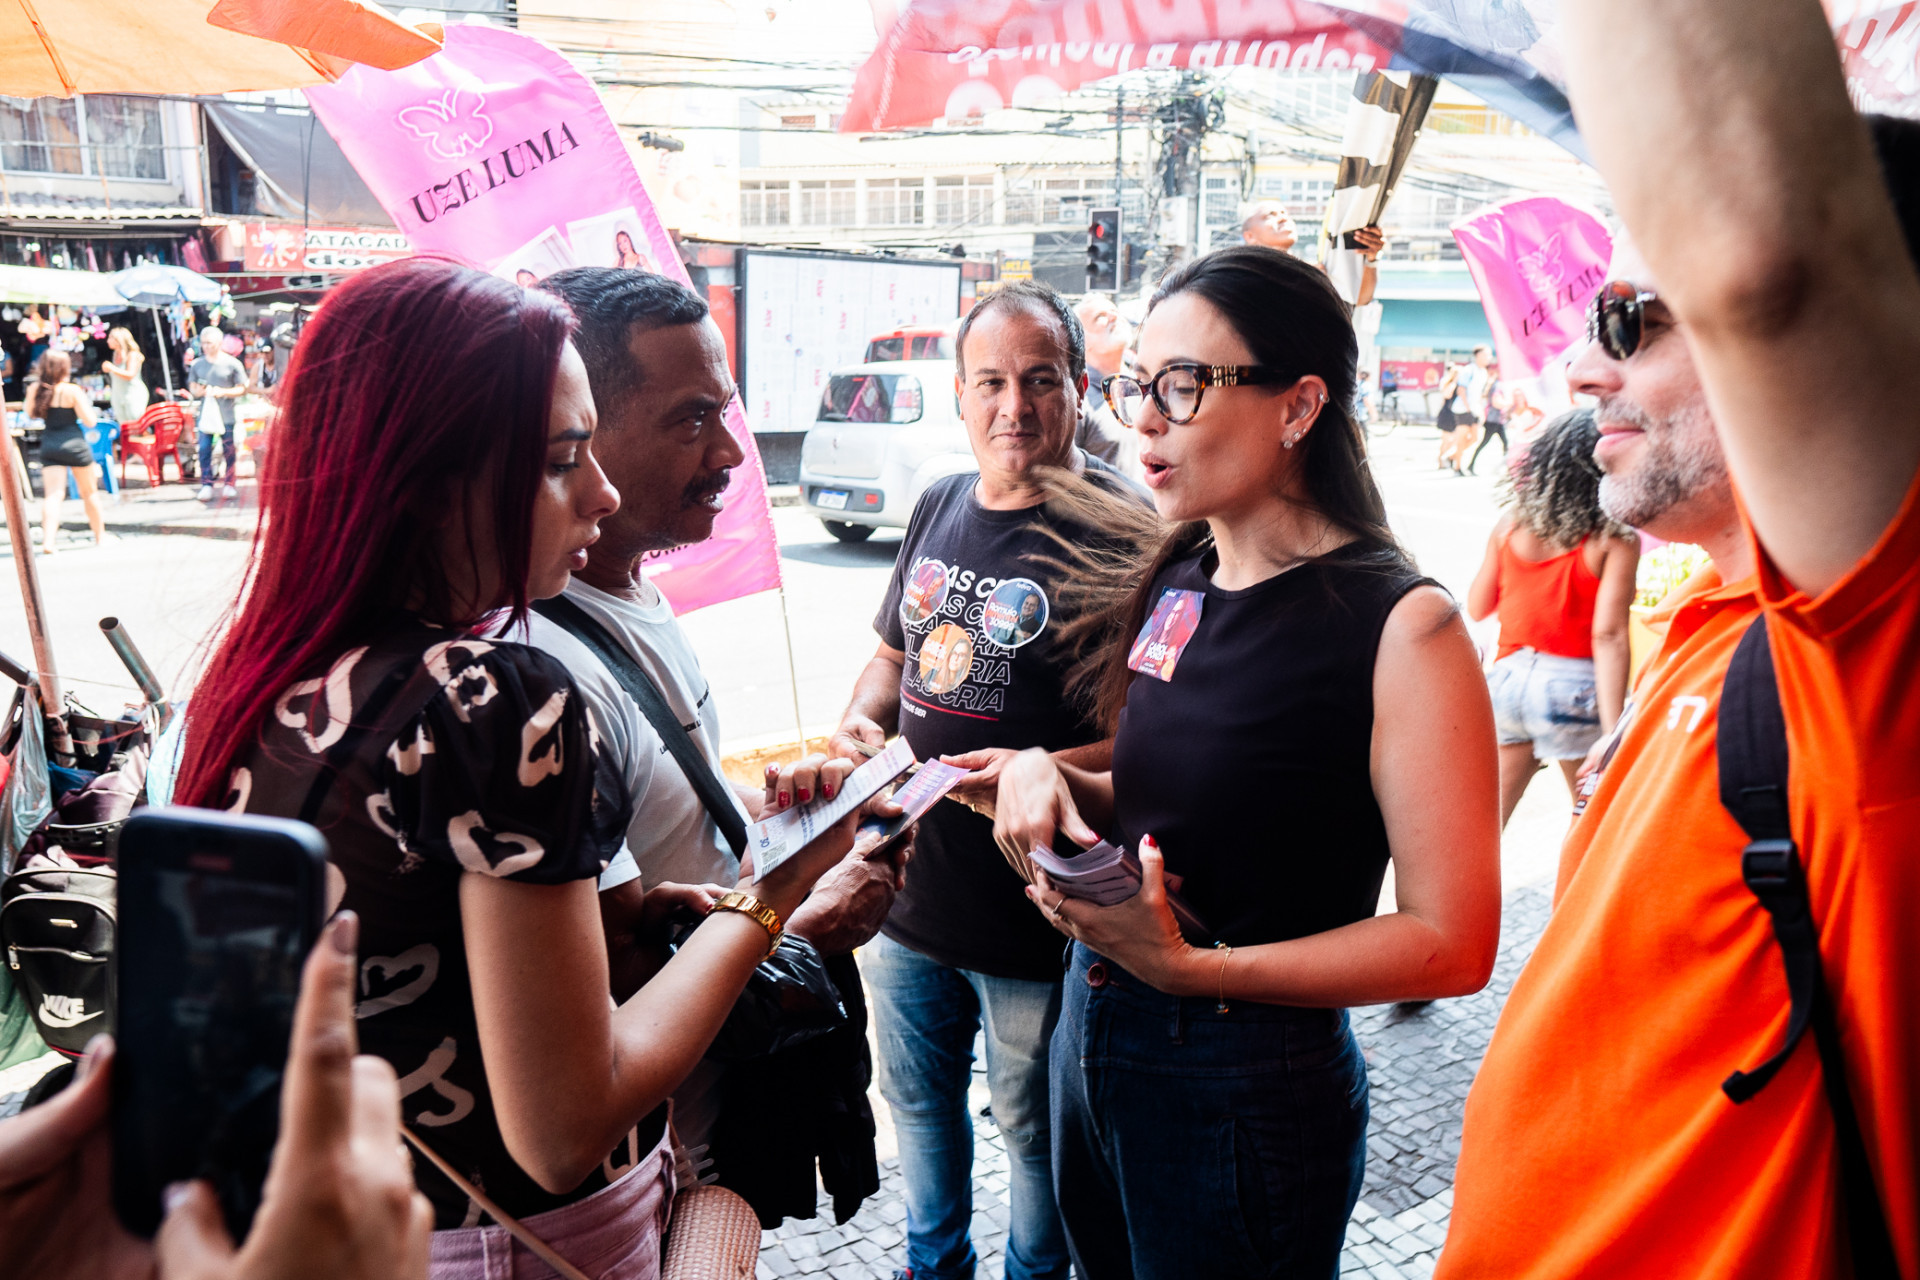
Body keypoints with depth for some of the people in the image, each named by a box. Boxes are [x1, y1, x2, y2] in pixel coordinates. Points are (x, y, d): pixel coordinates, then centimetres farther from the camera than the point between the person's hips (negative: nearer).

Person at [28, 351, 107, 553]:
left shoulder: (35, 389, 0)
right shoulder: (72, 391, -13)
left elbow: (30, 413, 16)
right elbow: (89, 421, -13)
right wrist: (87, 405, 4)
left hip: (49, 445, 3)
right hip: (74, 443, -3)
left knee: (52, 494, -3)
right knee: (89, 492, 16)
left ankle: (48, 541, -20)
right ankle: (100, 535, 29)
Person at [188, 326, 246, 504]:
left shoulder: (232, 364, 0)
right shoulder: (197, 364, 10)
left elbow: (242, 389, 0)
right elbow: (192, 386, 17)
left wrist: (223, 392, -15)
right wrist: (198, 391, -7)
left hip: (227, 414, -3)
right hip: (205, 413, 3)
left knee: (229, 451, 0)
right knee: (204, 449, -5)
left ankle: (230, 485, 11)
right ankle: (206, 485, 0)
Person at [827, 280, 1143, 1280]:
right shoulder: (938, 508, 6)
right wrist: (861, 721, -1)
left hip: (1037, 918, -6)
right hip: (909, 887, 7)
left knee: (1032, 1126, 14)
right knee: (917, 1097, 25)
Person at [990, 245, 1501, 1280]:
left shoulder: (1400, 624, -18)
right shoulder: (1174, 581, 4)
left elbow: (1452, 941, -19)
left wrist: (1191, 966, -24)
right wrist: (1049, 777, -5)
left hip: (1247, 1087, -7)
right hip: (1093, 1030, 7)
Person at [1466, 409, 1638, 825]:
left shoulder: (1512, 522, 3)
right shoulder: (1616, 540, -9)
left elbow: (1478, 607, 9)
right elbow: (1608, 636, -15)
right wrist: (1613, 732, -17)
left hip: (1508, 677, 4)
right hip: (1573, 685, -4)